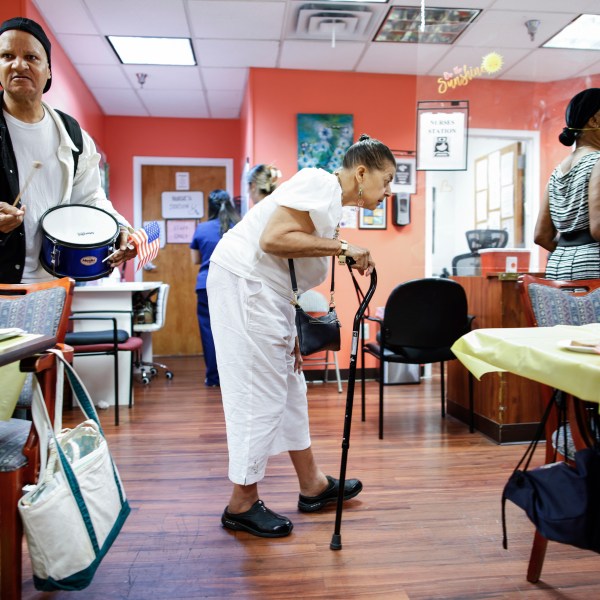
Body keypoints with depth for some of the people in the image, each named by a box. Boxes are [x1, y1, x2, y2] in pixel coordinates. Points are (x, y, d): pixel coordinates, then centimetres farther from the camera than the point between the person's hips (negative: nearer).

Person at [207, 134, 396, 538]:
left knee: (289, 386, 15)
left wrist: (292, 338, 14)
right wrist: (340, 246, -18)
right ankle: (242, 505, 12)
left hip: (266, 291, 11)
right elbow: (273, 239, -25)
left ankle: (313, 485, 30)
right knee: (260, 393, -4)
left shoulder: (333, 206, 17)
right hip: (243, 281, -11)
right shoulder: (320, 184, -11)